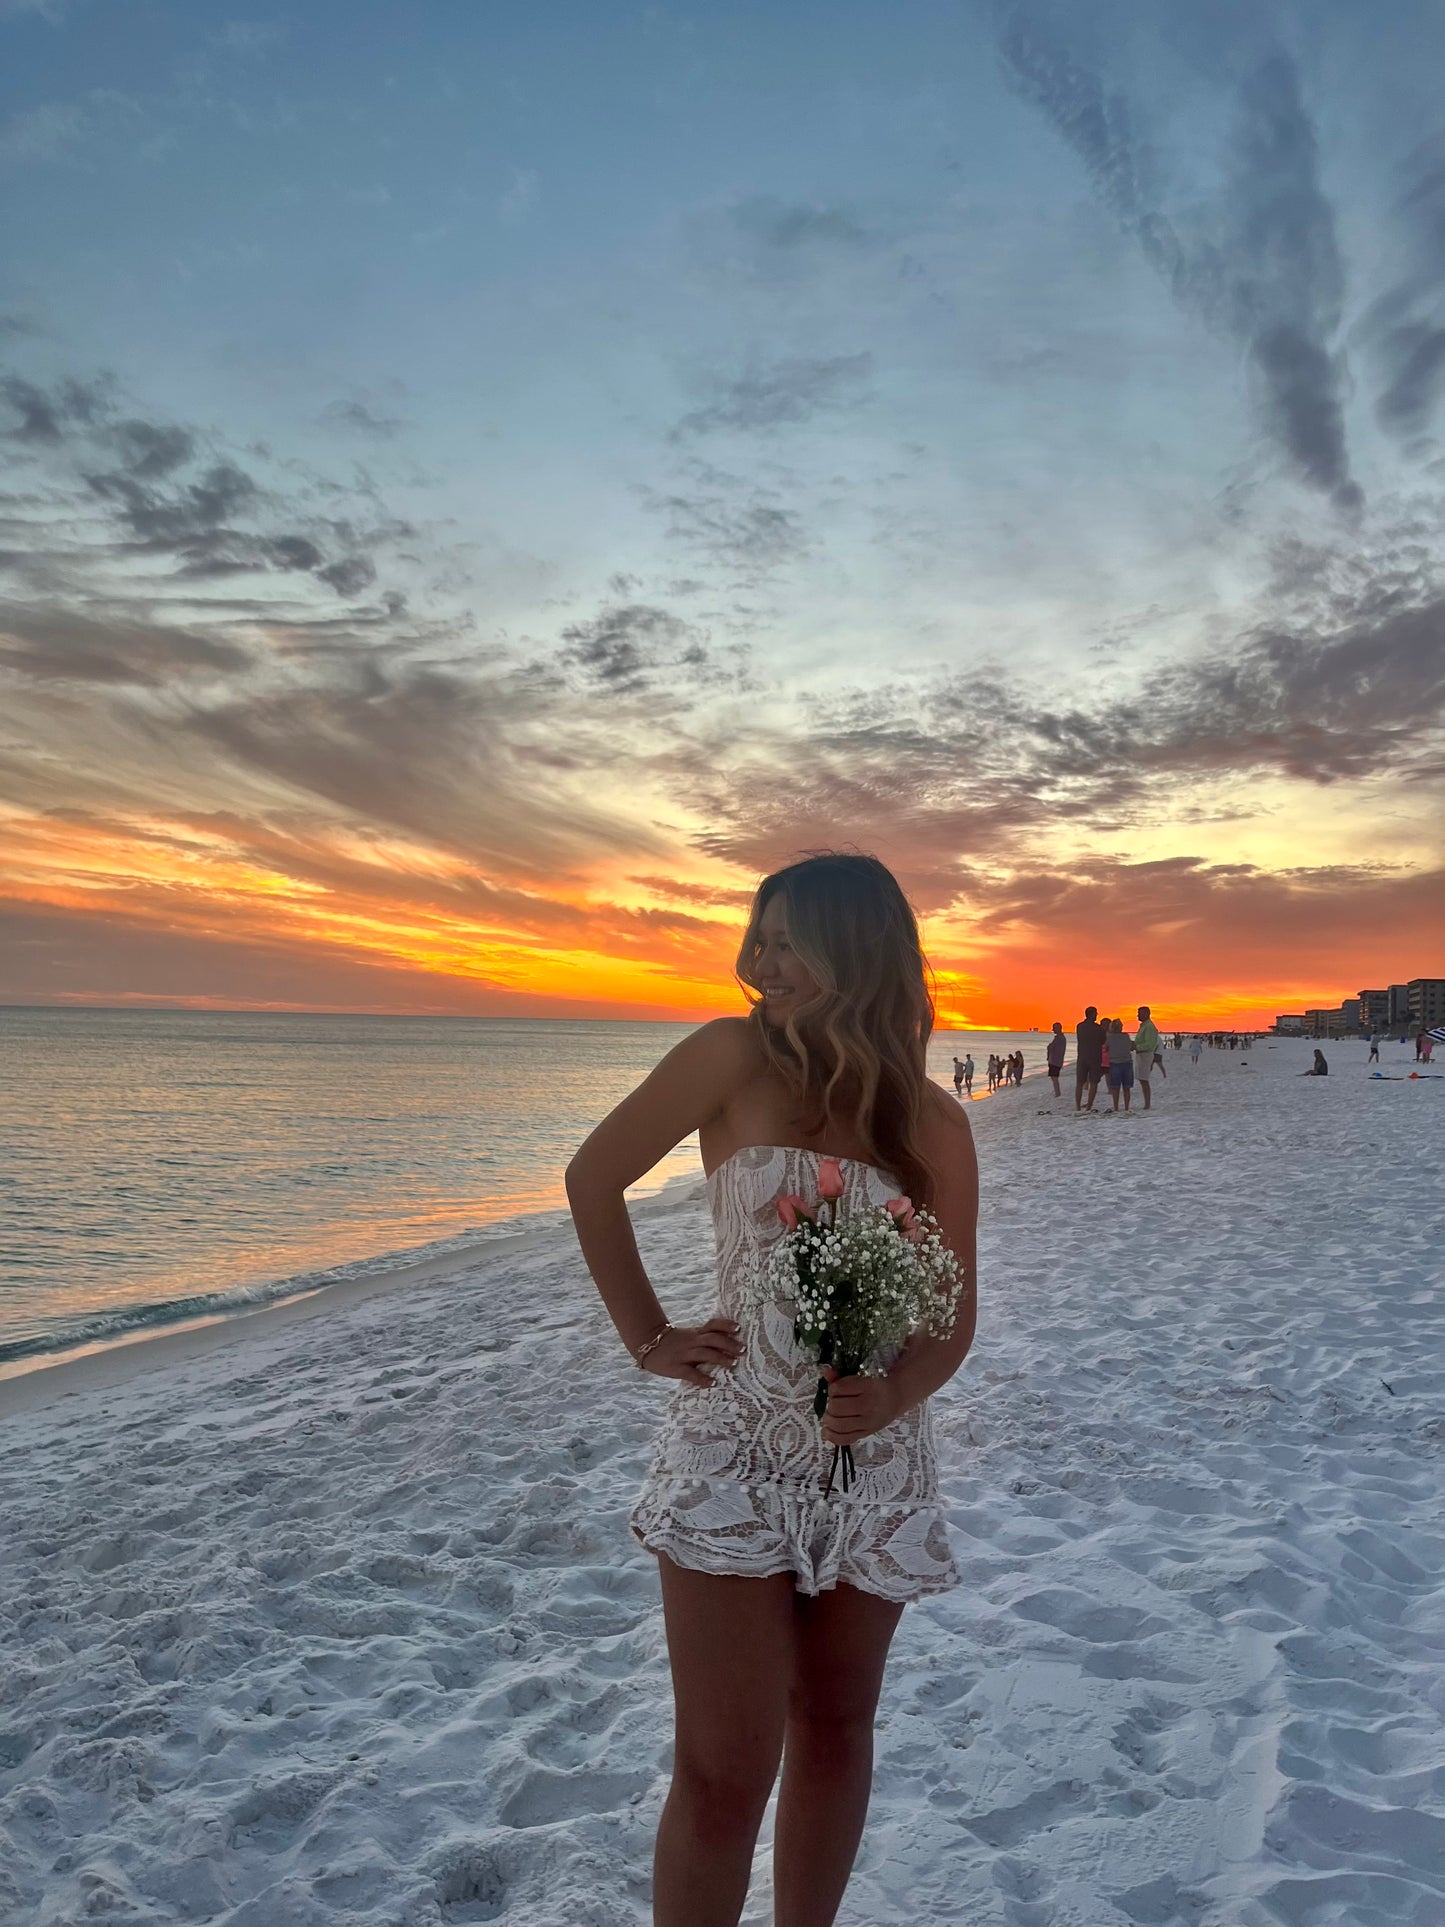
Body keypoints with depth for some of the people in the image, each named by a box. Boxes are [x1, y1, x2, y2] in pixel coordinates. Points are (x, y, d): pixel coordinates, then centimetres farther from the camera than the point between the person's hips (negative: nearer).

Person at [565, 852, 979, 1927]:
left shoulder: (936, 1125, -3)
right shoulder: (735, 1057, -10)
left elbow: (953, 1318, 2)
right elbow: (594, 1179, 1)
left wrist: (894, 1395, -18)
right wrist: (650, 1340, -1)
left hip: (875, 1465, 3)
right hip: (734, 1455, -2)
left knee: (834, 1730, 18)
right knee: (726, 1770, 1)